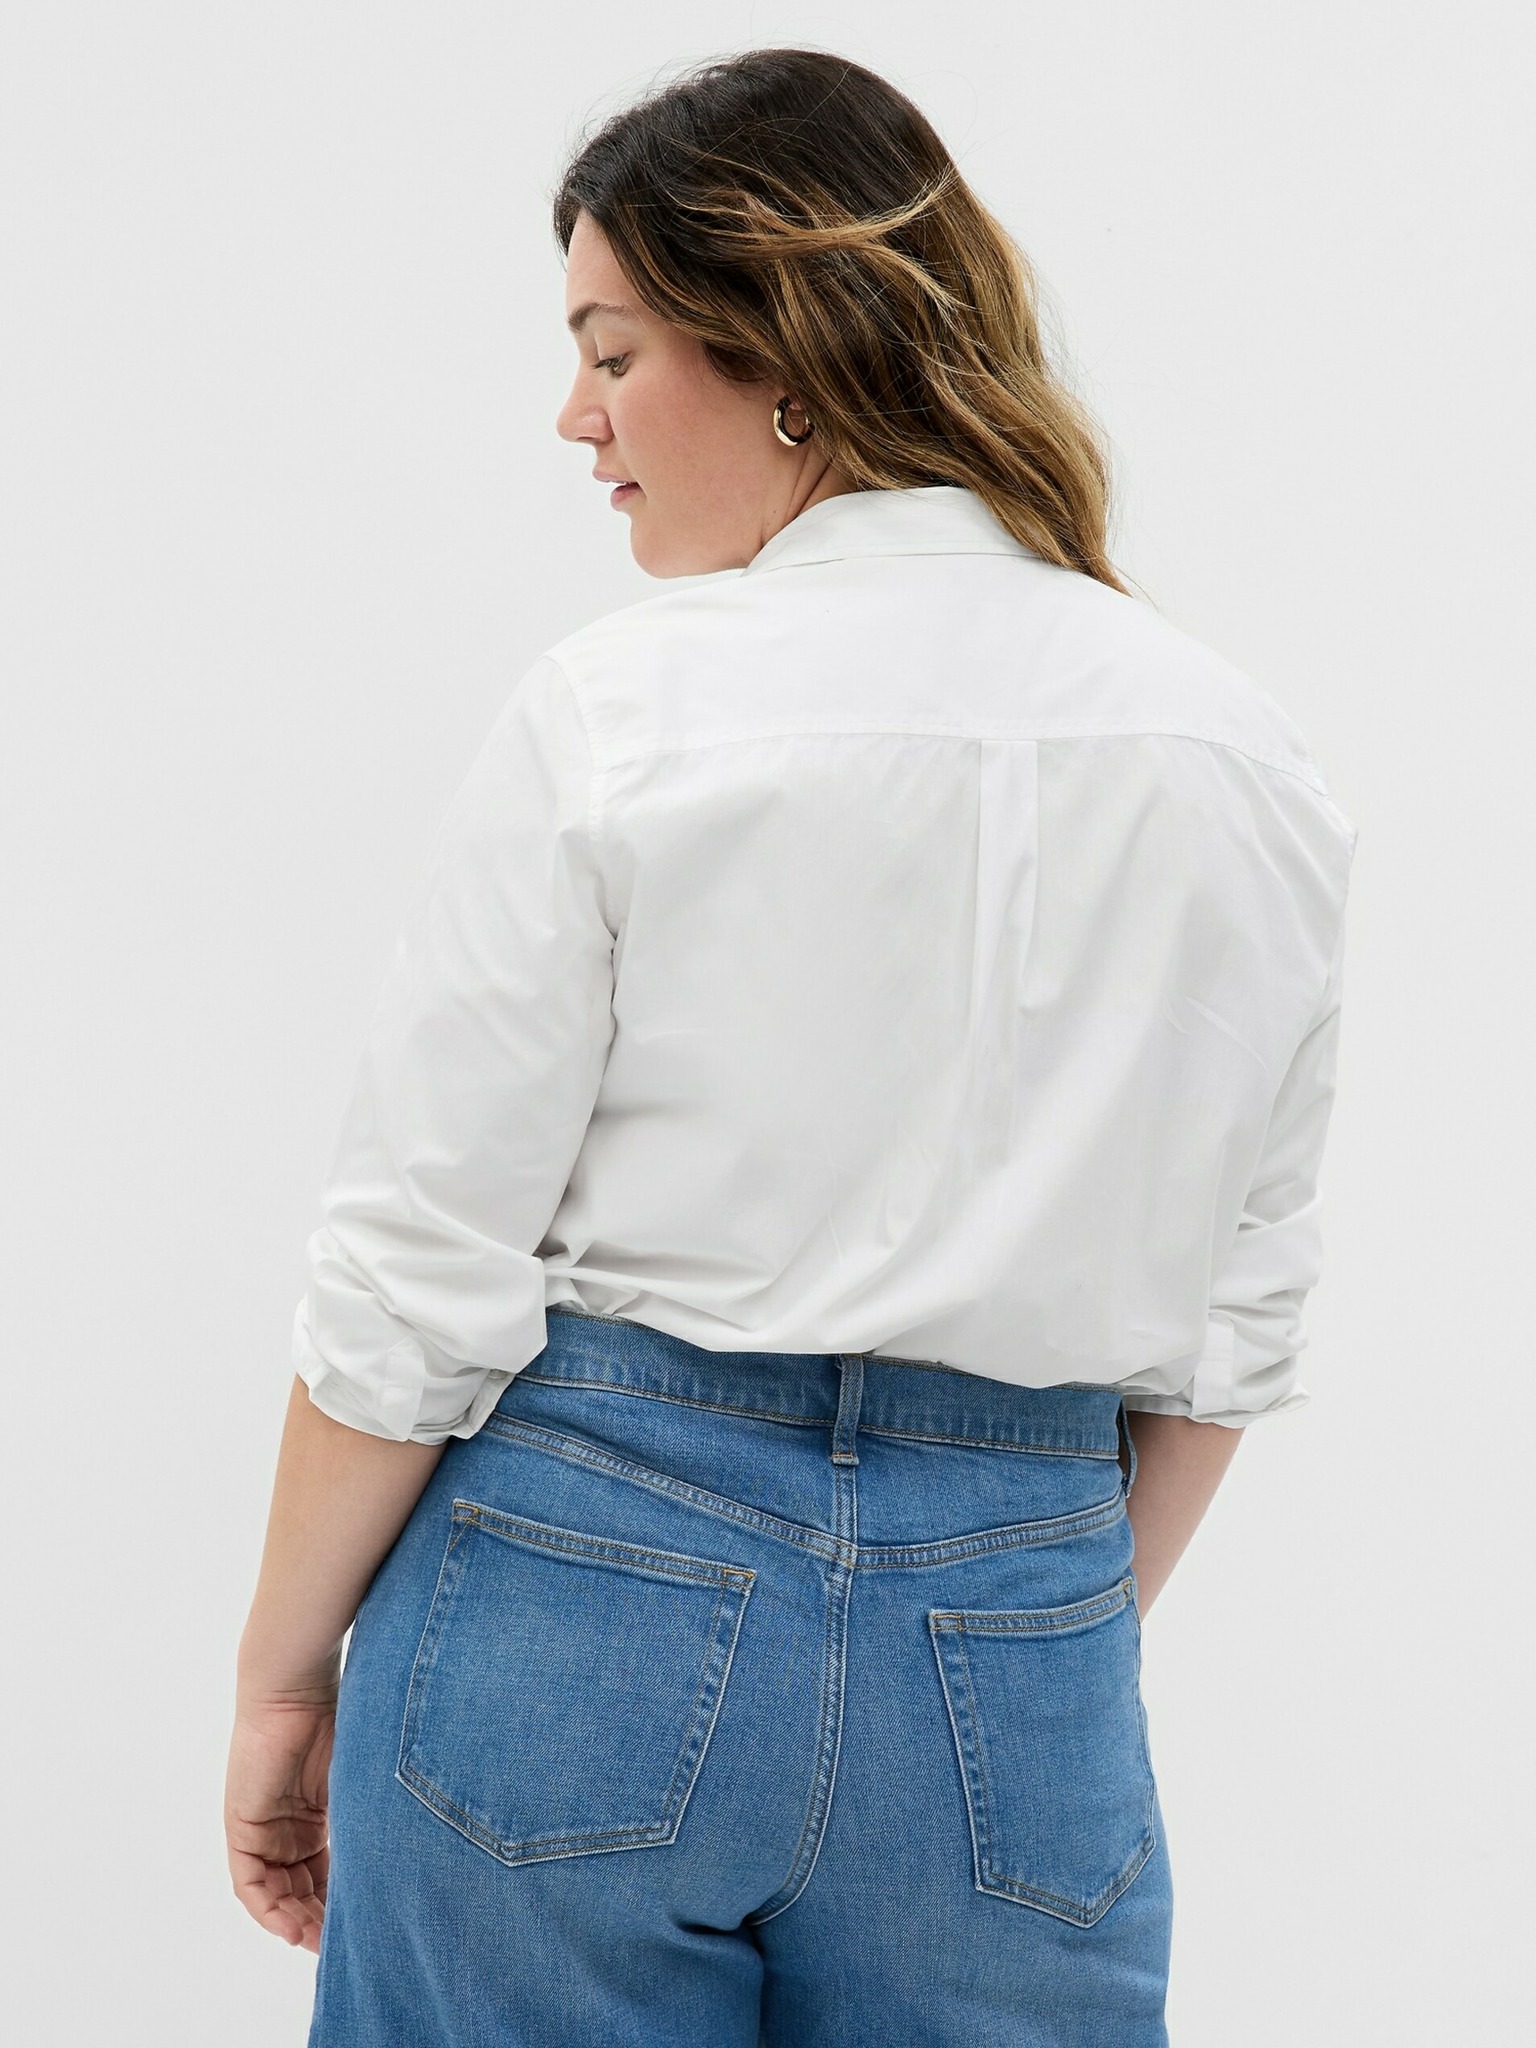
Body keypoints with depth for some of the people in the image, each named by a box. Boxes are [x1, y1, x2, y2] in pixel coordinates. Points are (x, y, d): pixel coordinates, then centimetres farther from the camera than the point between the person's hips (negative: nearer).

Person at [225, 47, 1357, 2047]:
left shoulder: (616, 715, -11)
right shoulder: (1243, 754, 2)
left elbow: (416, 1289, -9)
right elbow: (1233, 1318, 8)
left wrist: (287, 1672, 4)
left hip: (594, 1588, -3)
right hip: (1016, 1639, 3)